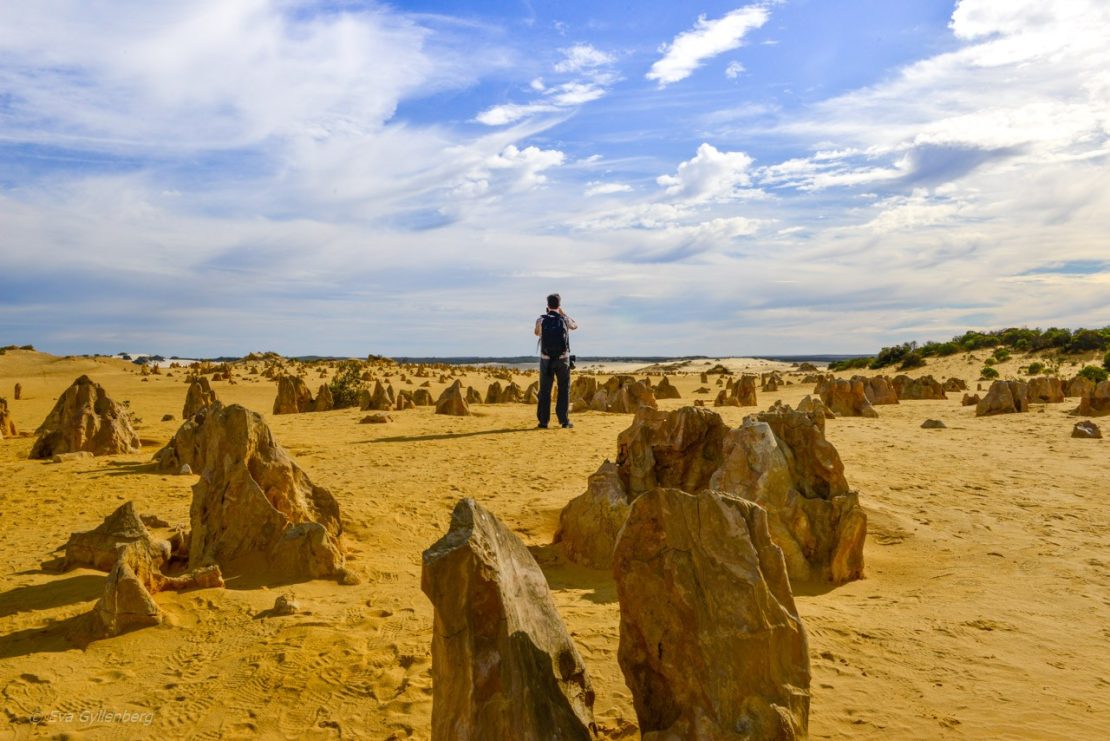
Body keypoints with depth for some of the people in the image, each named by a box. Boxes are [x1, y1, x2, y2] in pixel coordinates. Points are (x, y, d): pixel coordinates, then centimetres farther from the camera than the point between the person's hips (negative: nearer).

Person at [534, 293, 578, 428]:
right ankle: (564, 420, 6)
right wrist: (563, 313, 19)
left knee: (545, 391, 7)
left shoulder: (541, 320, -5)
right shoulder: (564, 319, -3)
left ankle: (543, 421, 5)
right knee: (564, 390, 10)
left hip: (546, 360, 0)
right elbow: (575, 325, 20)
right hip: (563, 359, 0)